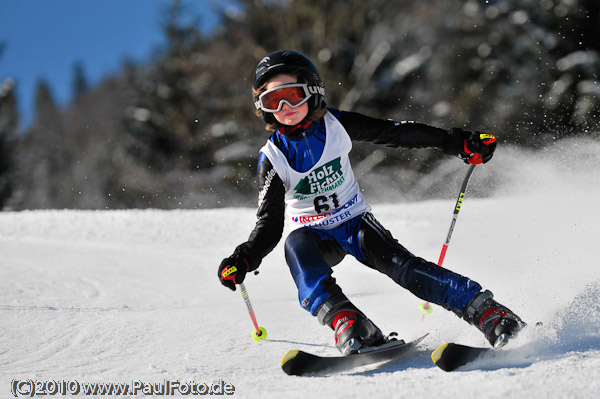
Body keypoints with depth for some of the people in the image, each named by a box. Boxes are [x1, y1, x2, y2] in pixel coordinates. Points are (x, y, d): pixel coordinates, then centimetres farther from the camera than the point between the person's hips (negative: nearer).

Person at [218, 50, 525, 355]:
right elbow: (270, 224, -11)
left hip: (355, 222, 0)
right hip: (312, 235, 0)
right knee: (296, 248, -34)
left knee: (401, 265, -24)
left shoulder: (336, 126, -11)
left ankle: (489, 313, -29)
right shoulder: (273, 157, -11)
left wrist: (457, 143, -11)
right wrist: (245, 259, -29)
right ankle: (347, 324, -49)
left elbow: (395, 133, -7)